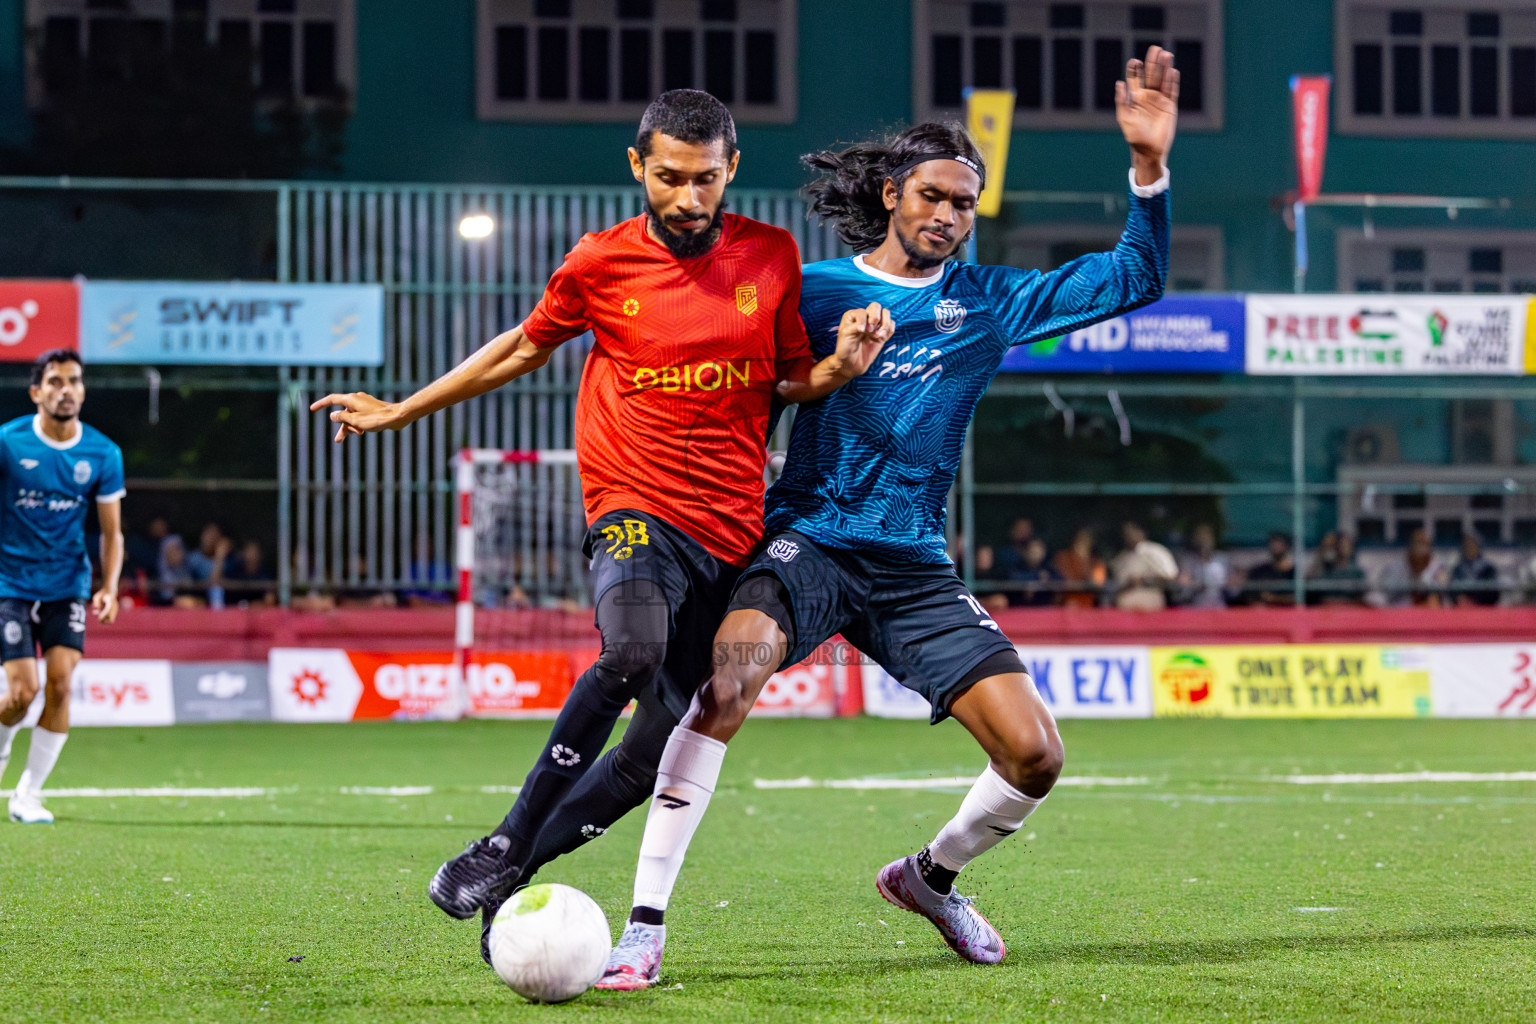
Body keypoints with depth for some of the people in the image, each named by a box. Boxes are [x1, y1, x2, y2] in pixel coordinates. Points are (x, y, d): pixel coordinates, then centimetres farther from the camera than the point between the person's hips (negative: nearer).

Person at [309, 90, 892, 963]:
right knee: (632, 653, -34)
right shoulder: (602, 262, 1)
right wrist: (399, 411, 22)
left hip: (735, 528, 3)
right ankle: (505, 849, -26)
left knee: (664, 747, -1)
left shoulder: (773, 257, 5)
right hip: (637, 505, -3)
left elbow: (794, 378, 18)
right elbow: (524, 347, 17)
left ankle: (509, 874, 15)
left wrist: (844, 365, -6)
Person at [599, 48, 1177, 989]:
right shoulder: (814, 291, 3)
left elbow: (1134, 279, 9)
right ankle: (645, 928, -30)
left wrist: (1150, 165, -4)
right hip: (808, 545, -4)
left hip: (917, 567, 4)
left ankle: (930, 877, 29)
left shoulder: (988, 303, 10)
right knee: (733, 667, -34)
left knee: (1034, 757, -5)